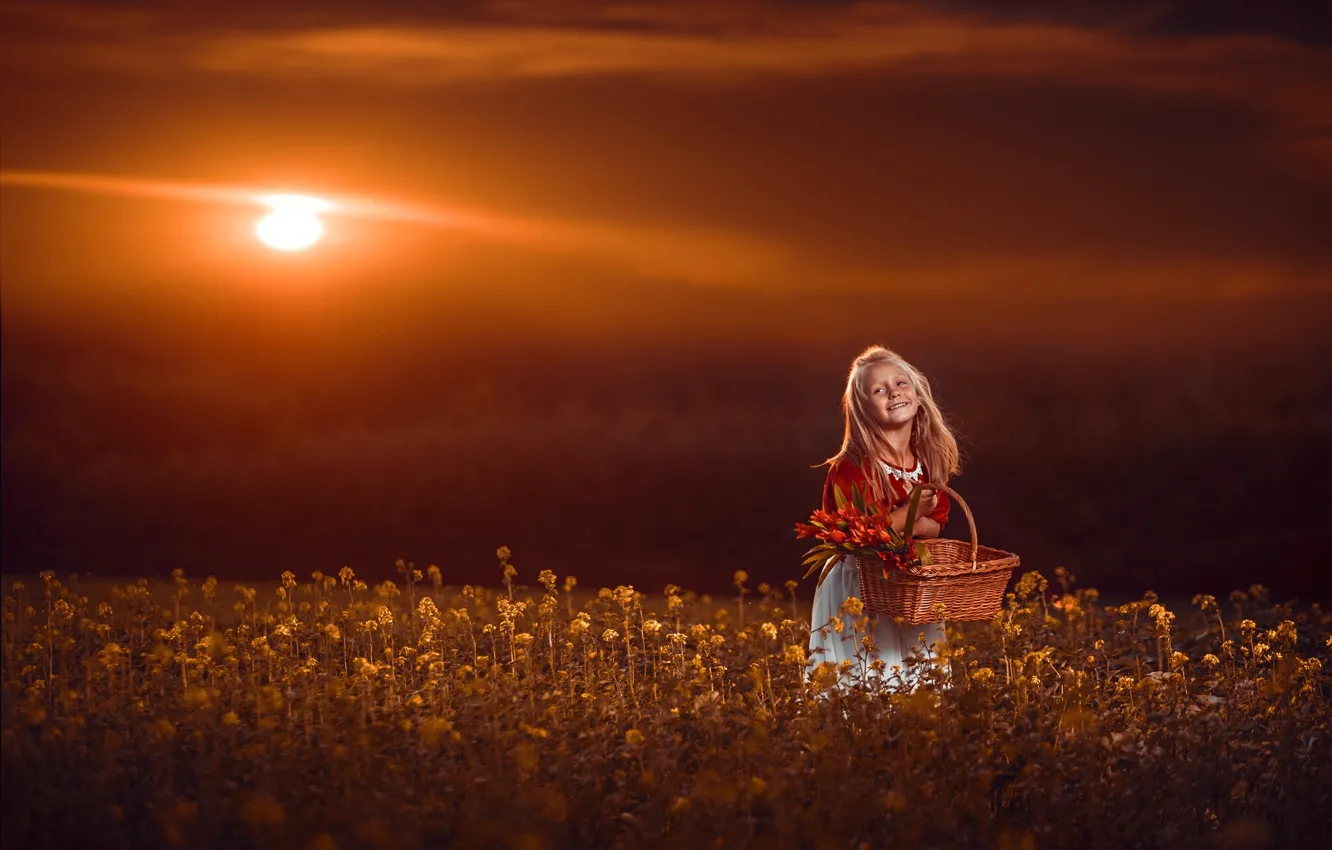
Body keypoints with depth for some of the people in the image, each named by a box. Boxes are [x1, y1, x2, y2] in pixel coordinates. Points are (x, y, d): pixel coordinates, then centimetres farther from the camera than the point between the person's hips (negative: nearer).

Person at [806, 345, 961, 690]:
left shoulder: (928, 461, 1)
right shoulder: (852, 467, -18)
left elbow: (935, 524, 8)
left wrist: (917, 526, -14)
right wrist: (910, 513, -22)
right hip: (857, 592, -6)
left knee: (920, 680, 10)